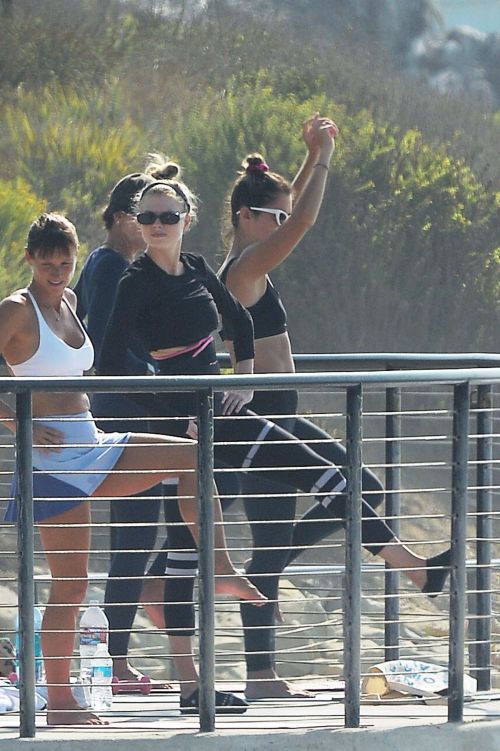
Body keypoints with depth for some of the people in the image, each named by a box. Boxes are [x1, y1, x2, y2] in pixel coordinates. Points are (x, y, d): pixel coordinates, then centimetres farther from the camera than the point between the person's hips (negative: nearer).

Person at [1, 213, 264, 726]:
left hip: (91, 447, 8)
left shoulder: (68, 301, 13)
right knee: (70, 585, -6)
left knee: (190, 457, -2)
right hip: (55, 458, -8)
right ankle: (59, 701, 2)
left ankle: (220, 570, -3)